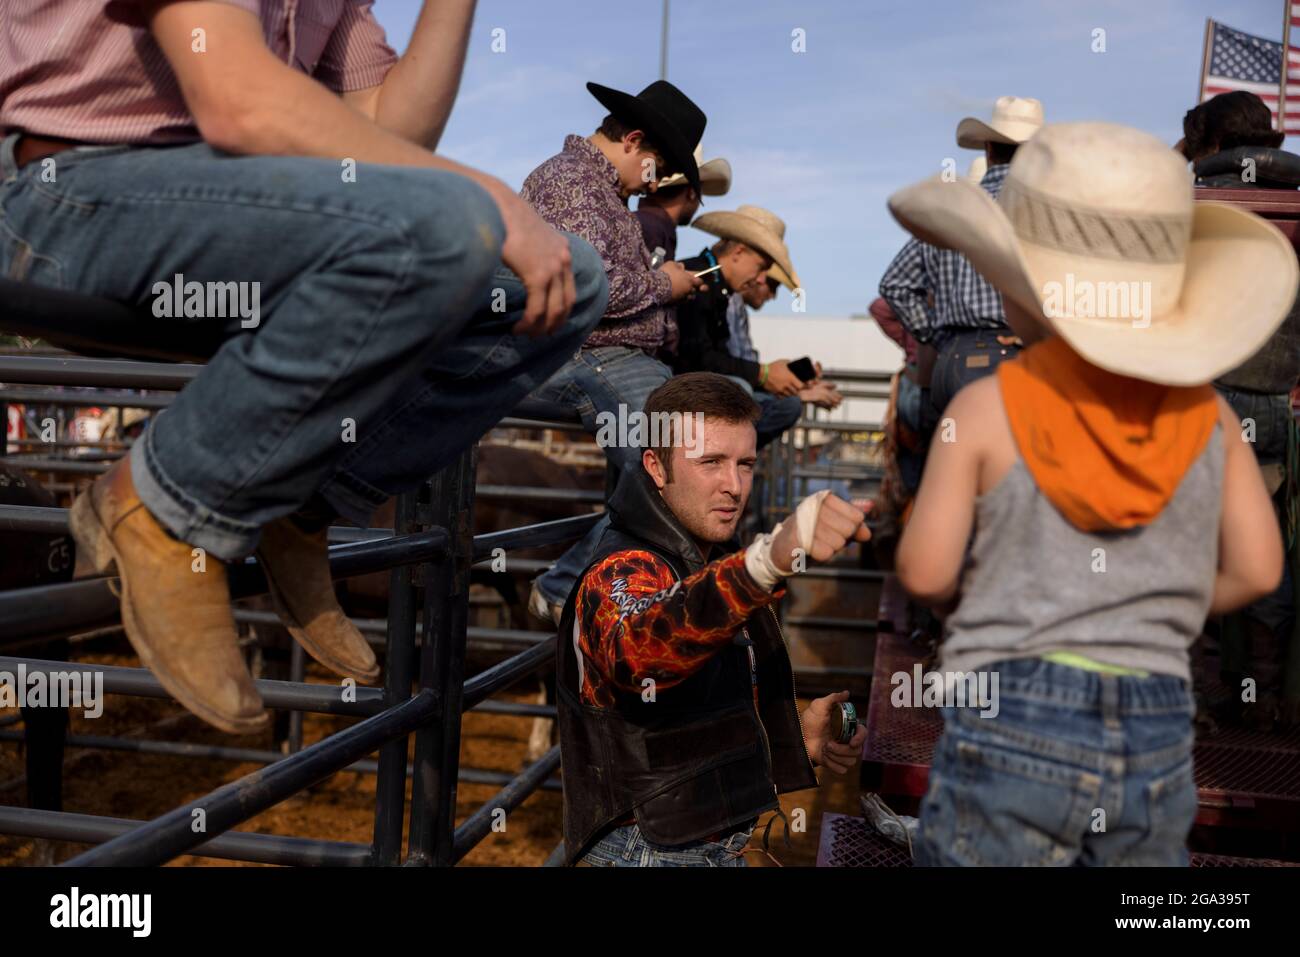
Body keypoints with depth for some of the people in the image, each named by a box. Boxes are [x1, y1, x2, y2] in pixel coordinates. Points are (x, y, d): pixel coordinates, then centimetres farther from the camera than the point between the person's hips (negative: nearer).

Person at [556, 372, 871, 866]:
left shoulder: (710, 561, 9)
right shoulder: (622, 572, -20)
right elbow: (640, 648, -45)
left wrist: (794, 734, 0)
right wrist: (772, 556, -60)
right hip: (654, 851, -8)